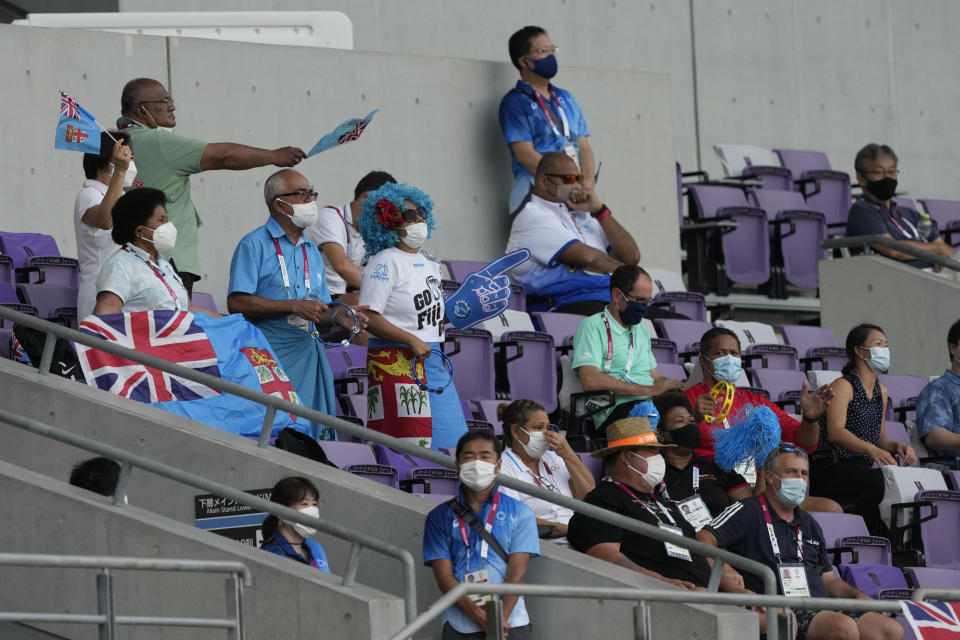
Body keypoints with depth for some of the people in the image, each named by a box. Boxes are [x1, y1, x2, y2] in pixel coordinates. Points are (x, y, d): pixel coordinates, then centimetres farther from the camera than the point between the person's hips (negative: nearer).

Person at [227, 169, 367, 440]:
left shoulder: (311, 250, 21)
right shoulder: (255, 245, -1)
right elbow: (236, 302, -12)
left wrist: (338, 317, 0)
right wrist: (294, 307, -14)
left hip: (307, 355, 7)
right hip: (269, 355, -7)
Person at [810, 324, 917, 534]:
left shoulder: (881, 391, 21)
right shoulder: (843, 386, -4)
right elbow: (835, 432, -18)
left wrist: (897, 446, 1)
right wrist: (871, 449, -34)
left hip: (861, 470, 7)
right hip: (829, 472, -7)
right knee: (883, 482, -33)